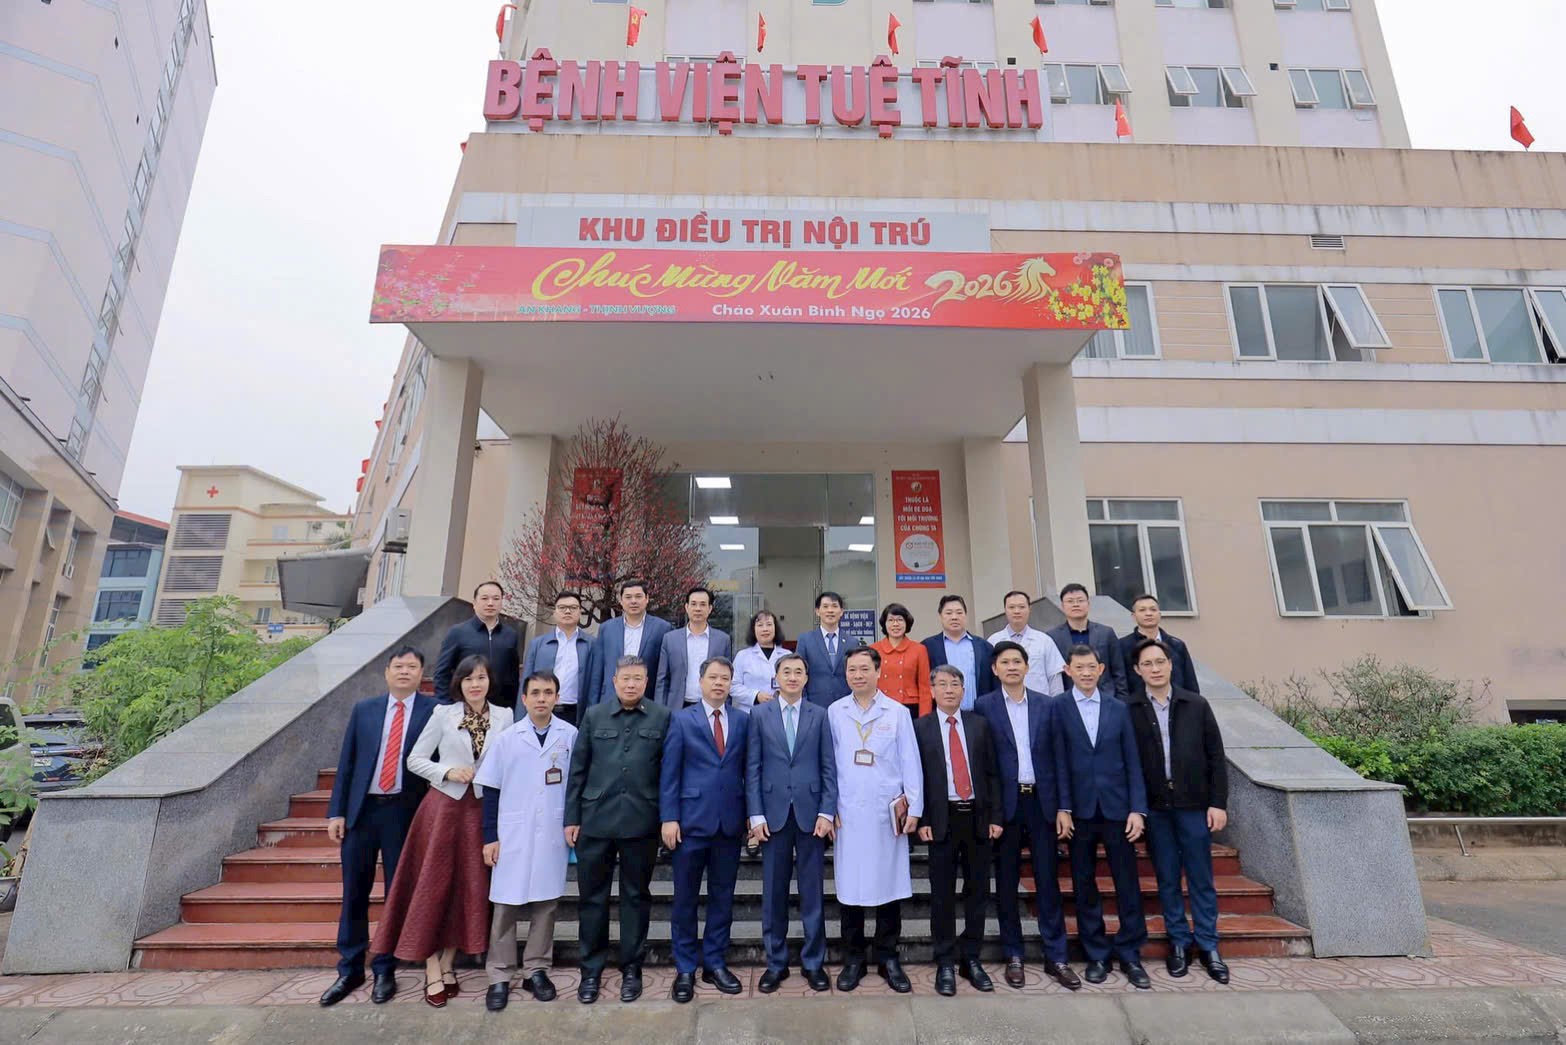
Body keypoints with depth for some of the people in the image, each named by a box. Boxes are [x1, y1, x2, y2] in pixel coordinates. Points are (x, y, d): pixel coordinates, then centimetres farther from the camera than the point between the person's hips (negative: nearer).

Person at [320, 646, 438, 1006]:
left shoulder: (434, 712, -3)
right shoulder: (363, 710, 7)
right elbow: (346, 763, 8)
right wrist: (336, 811, 2)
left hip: (405, 812, -2)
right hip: (361, 809, 3)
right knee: (354, 893, 12)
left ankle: (385, 971, 25)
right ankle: (350, 970, 29)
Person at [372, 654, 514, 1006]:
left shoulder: (504, 716, -1)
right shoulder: (443, 714, -4)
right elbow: (415, 759, 1)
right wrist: (448, 772, -14)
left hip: (481, 809, 2)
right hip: (444, 806, -1)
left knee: (469, 888, 7)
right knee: (433, 885, 3)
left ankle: (448, 965, 24)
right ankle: (432, 972, 15)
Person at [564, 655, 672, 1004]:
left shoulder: (662, 718, -1)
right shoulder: (594, 716, 5)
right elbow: (577, 770, 5)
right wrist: (571, 818, 2)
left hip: (641, 822, -1)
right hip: (595, 821, 2)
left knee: (636, 896, 12)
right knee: (592, 896, 11)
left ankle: (631, 968, 27)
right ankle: (591, 970, 27)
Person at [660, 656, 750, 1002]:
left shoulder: (742, 721, 6)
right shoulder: (681, 720, 0)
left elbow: (746, 770, 6)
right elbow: (670, 774, -3)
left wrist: (750, 814, 1)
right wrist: (669, 818, -8)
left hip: (730, 822, 2)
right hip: (692, 821, -2)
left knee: (722, 897, 12)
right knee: (686, 899, 8)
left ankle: (715, 964, 27)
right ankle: (685, 970, 23)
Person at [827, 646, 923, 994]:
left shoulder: (897, 712, 2)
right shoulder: (834, 713, 3)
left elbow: (911, 763, 2)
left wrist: (914, 808, -1)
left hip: (888, 814, 0)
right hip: (848, 813, 0)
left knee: (890, 885, 6)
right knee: (849, 886, 5)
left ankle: (888, 959, 23)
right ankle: (853, 959, 21)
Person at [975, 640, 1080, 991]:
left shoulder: (1047, 705, 4)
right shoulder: (984, 707, -3)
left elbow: (1059, 758, 4)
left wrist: (1064, 807, 0)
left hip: (1042, 801, 2)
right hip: (1004, 804, -1)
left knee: (1048, 881, 8)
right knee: (1007, 883, 9)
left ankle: (1055, 958, 21)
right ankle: (1013, 956, 23)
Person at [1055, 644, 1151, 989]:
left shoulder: (1118, 709, 5)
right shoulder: (1056, 708, -4)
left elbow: (1132, 762, 6)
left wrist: (1137, 809, -1)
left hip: (1117, 808, 2)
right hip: (1078, 811, -2)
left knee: (1128, 883, 7)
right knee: (1084, 886, 9)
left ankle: (1131, 955, 23)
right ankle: (1096, 956, 24)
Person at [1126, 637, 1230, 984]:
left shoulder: (1196, 705, 1)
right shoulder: (1129, 710, -4)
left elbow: (1216, 757, 3)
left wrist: (1218, 803, -2)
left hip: (1194, 804, 1)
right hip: (1154, 807, -1)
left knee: (1201, 878, 9)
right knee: (1167, 879, 10)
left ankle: (1208, 945, 23)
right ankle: (1179, 941, 23)